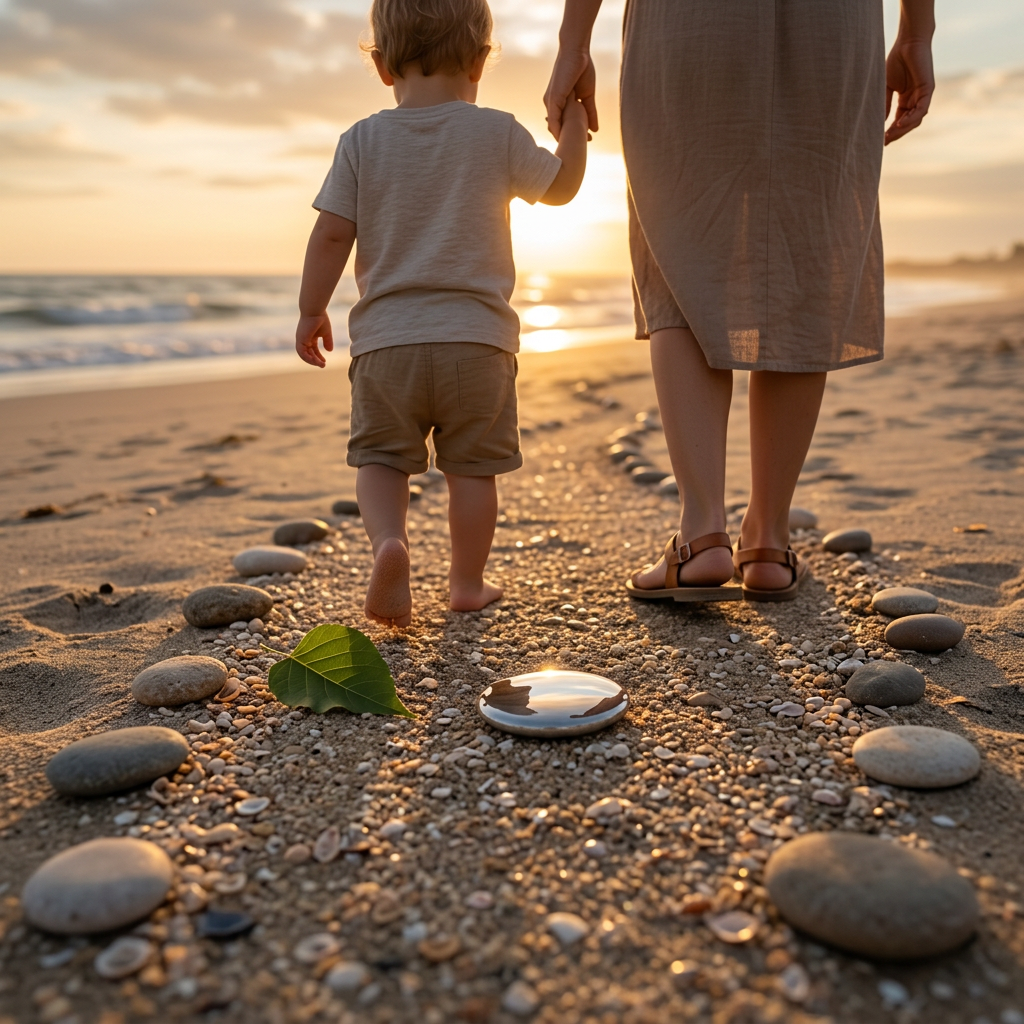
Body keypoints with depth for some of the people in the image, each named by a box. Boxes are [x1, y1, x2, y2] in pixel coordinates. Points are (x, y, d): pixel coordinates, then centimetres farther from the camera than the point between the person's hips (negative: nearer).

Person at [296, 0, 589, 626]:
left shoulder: (362, 141, 2)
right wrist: (574, 122, 30)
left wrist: (311, 311, 10)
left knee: (380, 457, 12)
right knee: (472, 466, 10)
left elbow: (332, 235, -1)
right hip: (476, 338, 0)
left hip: (386, 340, 1)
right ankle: (469, 582, 18)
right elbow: (561, 187, 14)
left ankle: (389, 540, -13)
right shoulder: (499, 134, 0)